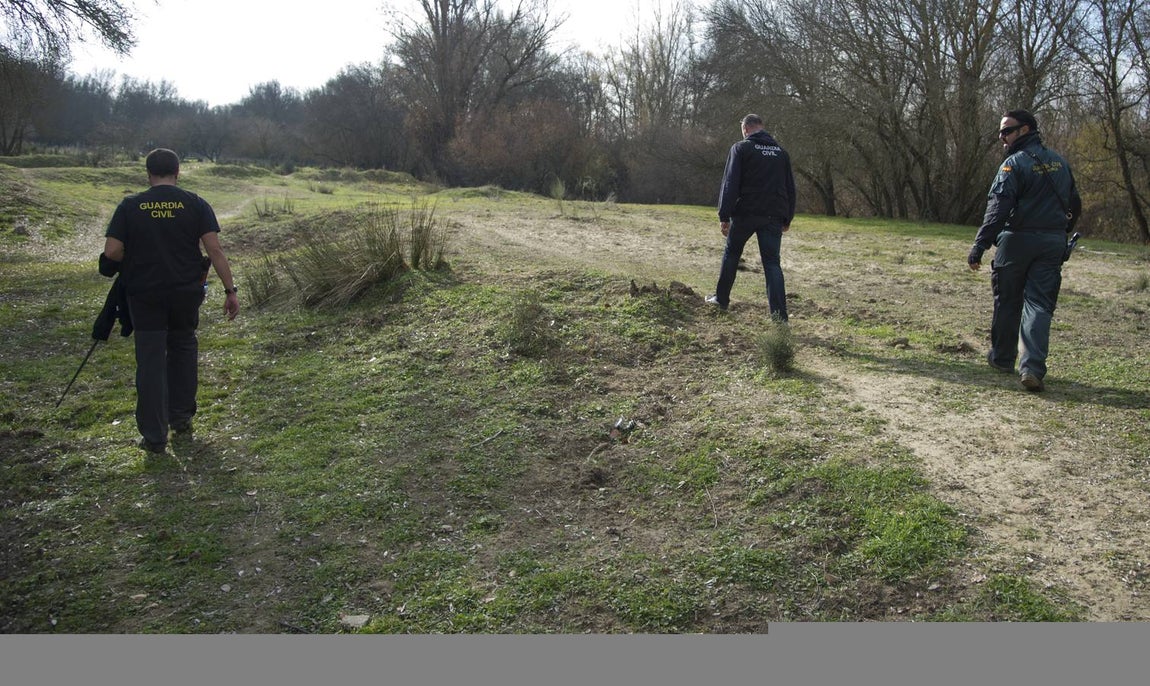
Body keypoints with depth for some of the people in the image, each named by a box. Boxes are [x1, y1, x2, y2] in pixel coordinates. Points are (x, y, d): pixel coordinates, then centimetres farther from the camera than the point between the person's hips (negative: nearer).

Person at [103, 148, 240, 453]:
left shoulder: (129, 206, -2)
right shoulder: (195, 204, -2)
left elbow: (112, 252, -7)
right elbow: (214, 249, -8)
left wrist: (136, 259, 14)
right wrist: (230, 290, -6)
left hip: (144, 294, -1)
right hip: (186, 291, 1)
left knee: (150, 360, 4)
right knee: (183, 346, 22)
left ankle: (154, 436, 7)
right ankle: (181, 416, 26)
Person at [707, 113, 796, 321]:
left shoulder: (741, 148, -1)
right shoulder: (781, 152, 15)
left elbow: (730, 183, -8)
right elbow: (790, 188, 17)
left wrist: (724, 216, -9)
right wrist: (787, 219, 21)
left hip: (745, 213, -3)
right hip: (773, 217, 3)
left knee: (731, 255, 17)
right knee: (772, 262, 2)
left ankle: (721, 299, 24)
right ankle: (779, 312, -8)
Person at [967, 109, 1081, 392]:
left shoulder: (1015, 163, -9)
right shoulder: (1059, 162, 13)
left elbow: (997, 209, -19)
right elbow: (1075, 205, 20)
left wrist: (979, 247, -22)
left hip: (1018, 241, -5)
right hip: (1053, 244, 5)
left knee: (1007, 302, 10)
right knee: (1039, 304, 0)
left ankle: (1002, 357, 22)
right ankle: (1032, 368, -12)